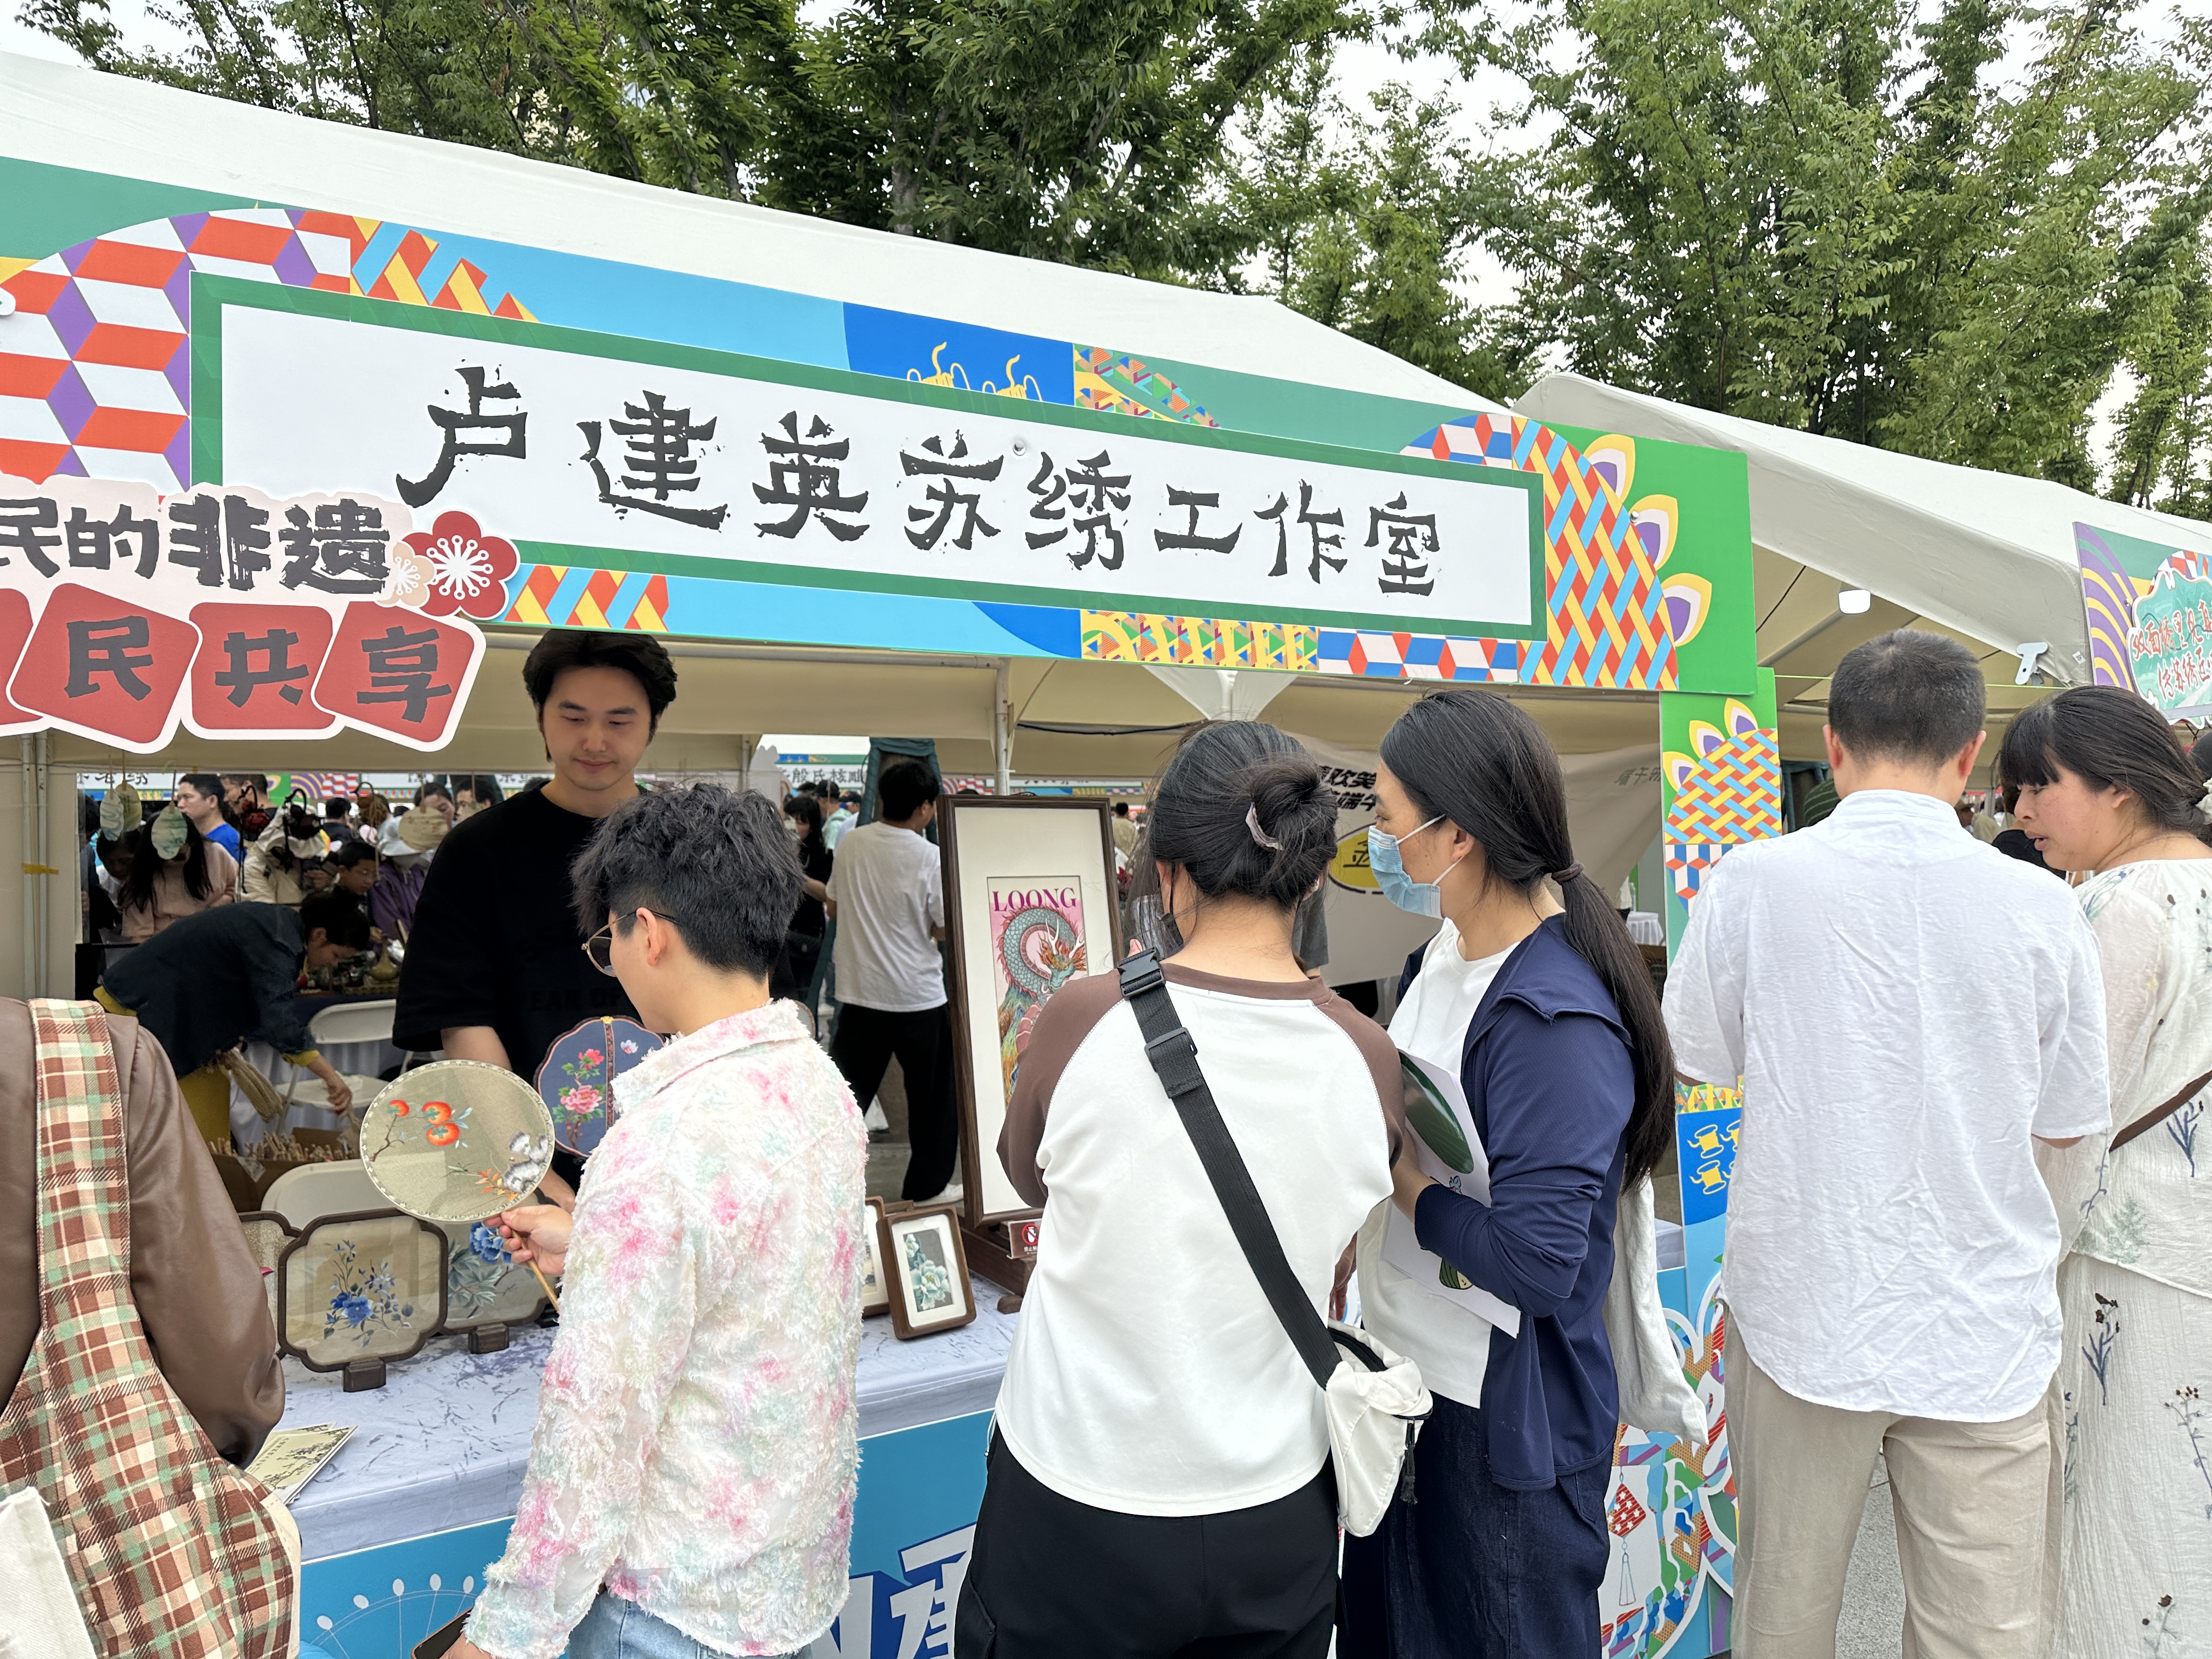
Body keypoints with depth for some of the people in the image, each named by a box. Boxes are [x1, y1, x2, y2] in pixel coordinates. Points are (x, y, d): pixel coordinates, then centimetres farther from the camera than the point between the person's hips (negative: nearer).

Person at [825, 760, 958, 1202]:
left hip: (858, 991, 4)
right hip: (918, 997, -4)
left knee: (845, 1095, 12)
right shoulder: (930, 857, -15)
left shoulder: (852, 843, -1)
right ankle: (927, 1187, 21)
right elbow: (945, 929, -10)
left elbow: (833, 909, 9)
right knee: (933, 1097, 13)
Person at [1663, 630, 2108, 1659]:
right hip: (1983, 1331, 1)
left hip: (1800, 1312, 0)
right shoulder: (2041, 907, -8)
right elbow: (2065, 1121, 4)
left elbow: (1698, 1060, 2)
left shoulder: (1751, 883, -11)